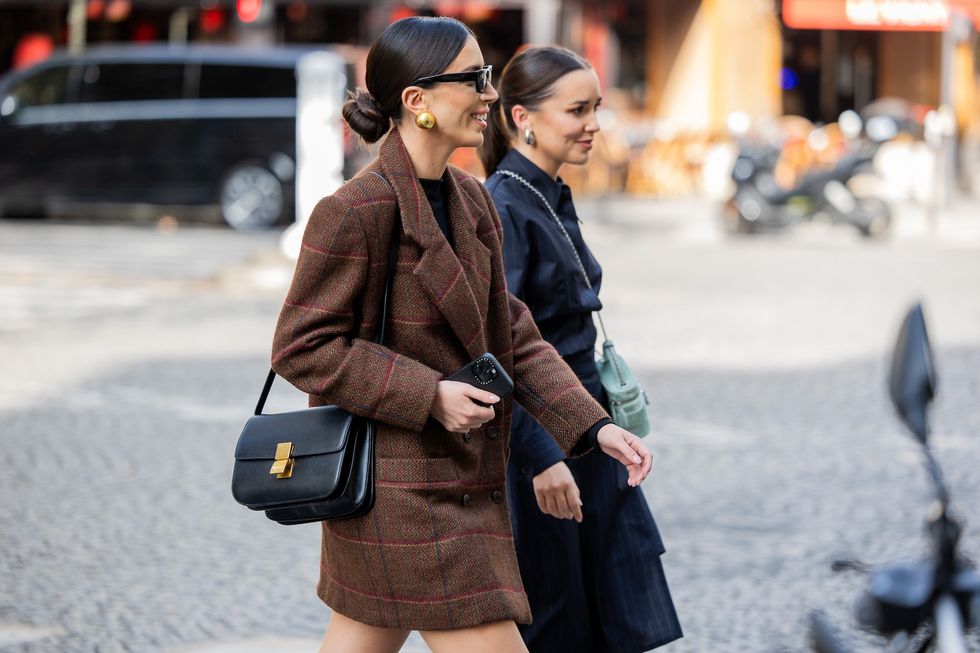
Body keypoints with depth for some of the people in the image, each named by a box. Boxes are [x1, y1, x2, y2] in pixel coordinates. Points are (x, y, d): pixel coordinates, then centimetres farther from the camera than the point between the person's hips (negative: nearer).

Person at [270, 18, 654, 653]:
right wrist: (430, 395, -19)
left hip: (454, 479, 9)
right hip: (399, 492, -9)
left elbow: (512, 334, 14)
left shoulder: (471, 201, 10)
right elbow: (300, 348, -14)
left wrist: (594, 425, 3)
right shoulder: (354, 212, -16)